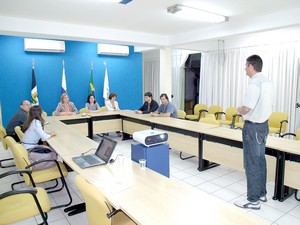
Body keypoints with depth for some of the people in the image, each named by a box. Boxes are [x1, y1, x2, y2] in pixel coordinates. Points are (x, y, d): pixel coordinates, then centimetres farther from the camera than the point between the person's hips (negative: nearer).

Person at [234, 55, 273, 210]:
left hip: (253, 127, -9)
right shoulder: (266, 82, 9)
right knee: (260, 161, 18)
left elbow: (246, 109, -25)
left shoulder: (254, 83, -20)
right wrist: (245, 110, 10)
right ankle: (261, 193, 32)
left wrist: (240, 110, -4)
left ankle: (253, 200, 11)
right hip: (263, 124, 10)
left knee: (252, 163, 0)